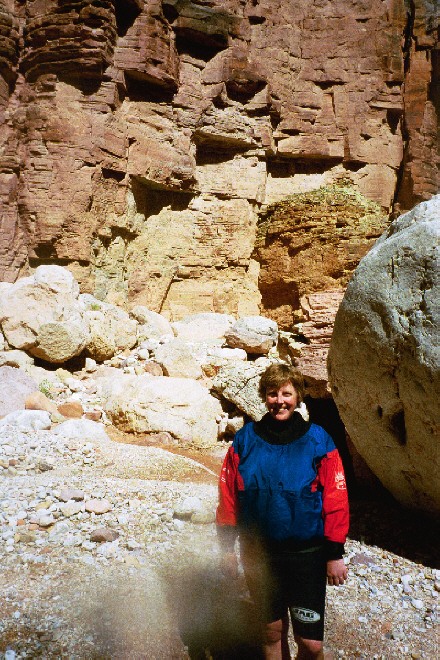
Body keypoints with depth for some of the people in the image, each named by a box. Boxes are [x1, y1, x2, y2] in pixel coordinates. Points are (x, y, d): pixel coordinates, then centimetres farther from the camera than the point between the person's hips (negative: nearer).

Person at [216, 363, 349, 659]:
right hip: (258, 553, 2)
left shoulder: (318, 441, -8)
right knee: (273, 631, 17)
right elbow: (228, 495, 0)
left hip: (306, 555, -2)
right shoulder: (246, 439, -4)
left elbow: (336, 501, -6)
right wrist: (227, 547, 1)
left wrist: (335, 554, -5)